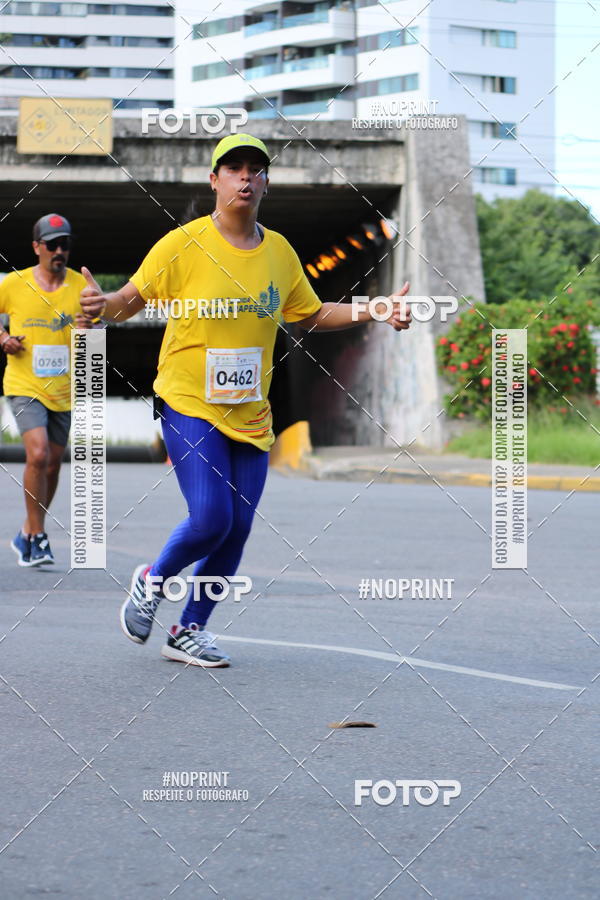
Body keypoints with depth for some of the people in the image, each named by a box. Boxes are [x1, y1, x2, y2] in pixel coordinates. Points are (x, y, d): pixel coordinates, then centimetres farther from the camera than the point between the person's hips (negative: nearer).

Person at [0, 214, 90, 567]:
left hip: (63, 391, 3)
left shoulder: (81, 285, 1)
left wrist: (87, 332, -16)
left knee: (53, 464, 10)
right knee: (38, 454, -21)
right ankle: (38, 536, -9)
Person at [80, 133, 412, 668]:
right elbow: (132, 299, -1)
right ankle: (153, 581, 13)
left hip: (251, 416, 5)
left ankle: (190, 632, 20)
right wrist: (101, 306, -23)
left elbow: (312, 314, 20)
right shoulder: (183, 245, -7)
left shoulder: (280, 252, 7)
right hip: (189, 406, -5)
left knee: (237, 531, 2)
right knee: (210, 519, -17)